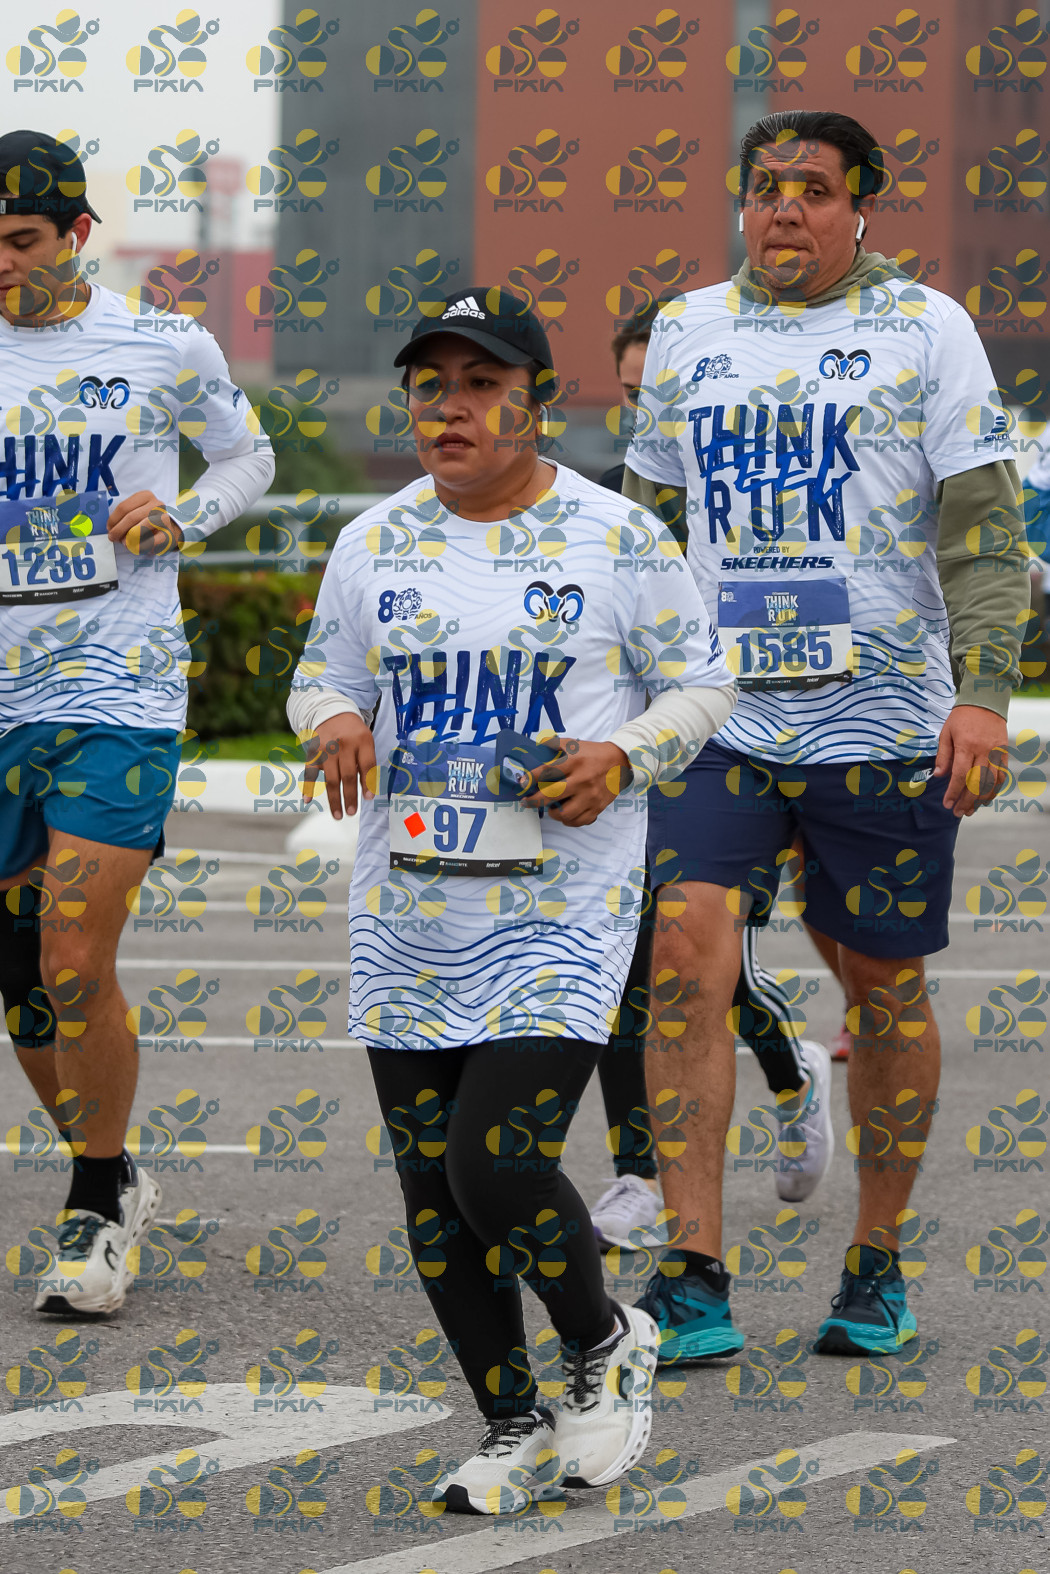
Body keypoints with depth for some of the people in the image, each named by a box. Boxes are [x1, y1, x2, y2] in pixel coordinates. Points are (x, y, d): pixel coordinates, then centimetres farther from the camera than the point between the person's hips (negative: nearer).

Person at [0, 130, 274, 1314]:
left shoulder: (165, 349, 0)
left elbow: (249, 457, 16)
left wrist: (181, 517, -4)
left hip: (120, 692, -3)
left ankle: (96, 1212, 5)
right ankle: (111, 1180, 28)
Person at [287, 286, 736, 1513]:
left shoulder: (616, 540, -3)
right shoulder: (373, 546, 7)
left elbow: (700, 685, 4)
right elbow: (320, 681, 17)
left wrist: (623, 759, -14)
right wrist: (333, 726, -6)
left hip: (563, 912, -4)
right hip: (409, 909, 4)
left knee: (500, 1169, -16)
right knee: (433, 1194, 5)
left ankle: (603, 1346, 13)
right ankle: (515, 1426, 22)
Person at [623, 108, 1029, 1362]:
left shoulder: (924, 328, 2)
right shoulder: (686, 333, 12)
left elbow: (985, 525, -2)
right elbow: (648, 522, 22)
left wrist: (984, 688, -12)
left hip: (884, 722, -2)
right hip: (720, 714, 2)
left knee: (885, 986, 5)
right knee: (686, 954, -14)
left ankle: (877, 1268, 21)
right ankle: (693, 1281, -15)